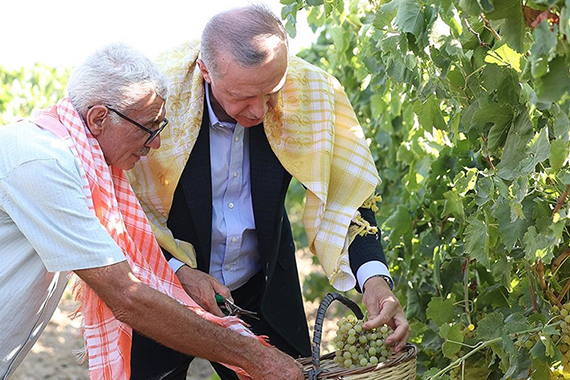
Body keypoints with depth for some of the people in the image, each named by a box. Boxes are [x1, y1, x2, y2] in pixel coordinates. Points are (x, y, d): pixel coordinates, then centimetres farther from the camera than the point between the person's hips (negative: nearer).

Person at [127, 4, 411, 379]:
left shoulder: (309, 92, -19)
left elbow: (345, 192, -11)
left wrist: (375, 277, -26)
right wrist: (178, 271, -21)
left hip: (262, 294, 2)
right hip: (163, 290, -2)